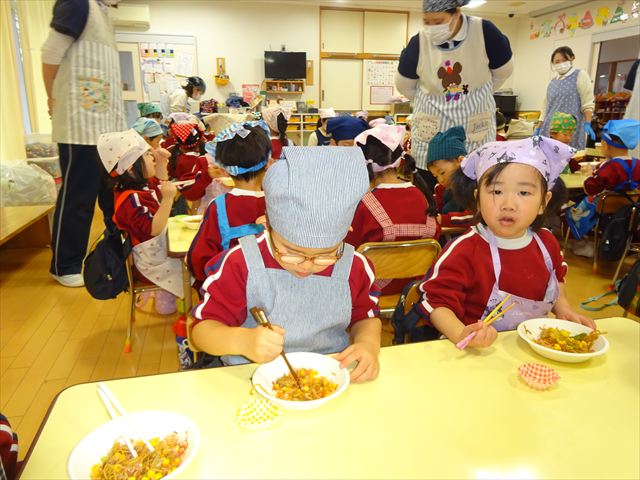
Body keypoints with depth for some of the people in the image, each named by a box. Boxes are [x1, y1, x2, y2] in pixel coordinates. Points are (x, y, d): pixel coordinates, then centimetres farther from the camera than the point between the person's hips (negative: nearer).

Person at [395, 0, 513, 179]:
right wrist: (433, 101, 11)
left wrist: (473, 98, 11)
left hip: (475, 128, 0)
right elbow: (403, 85, 5)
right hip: (431, 130, 0)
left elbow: (503, 71, 3)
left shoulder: (484, 32, -13)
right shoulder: (419, 42, -11)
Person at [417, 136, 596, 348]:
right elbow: (438, 302, -17)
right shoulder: (464, 251, -19)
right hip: (481, 353, -5)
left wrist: (563, 310, 6)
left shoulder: (547, 242, 1)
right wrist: (461, 335, -32)